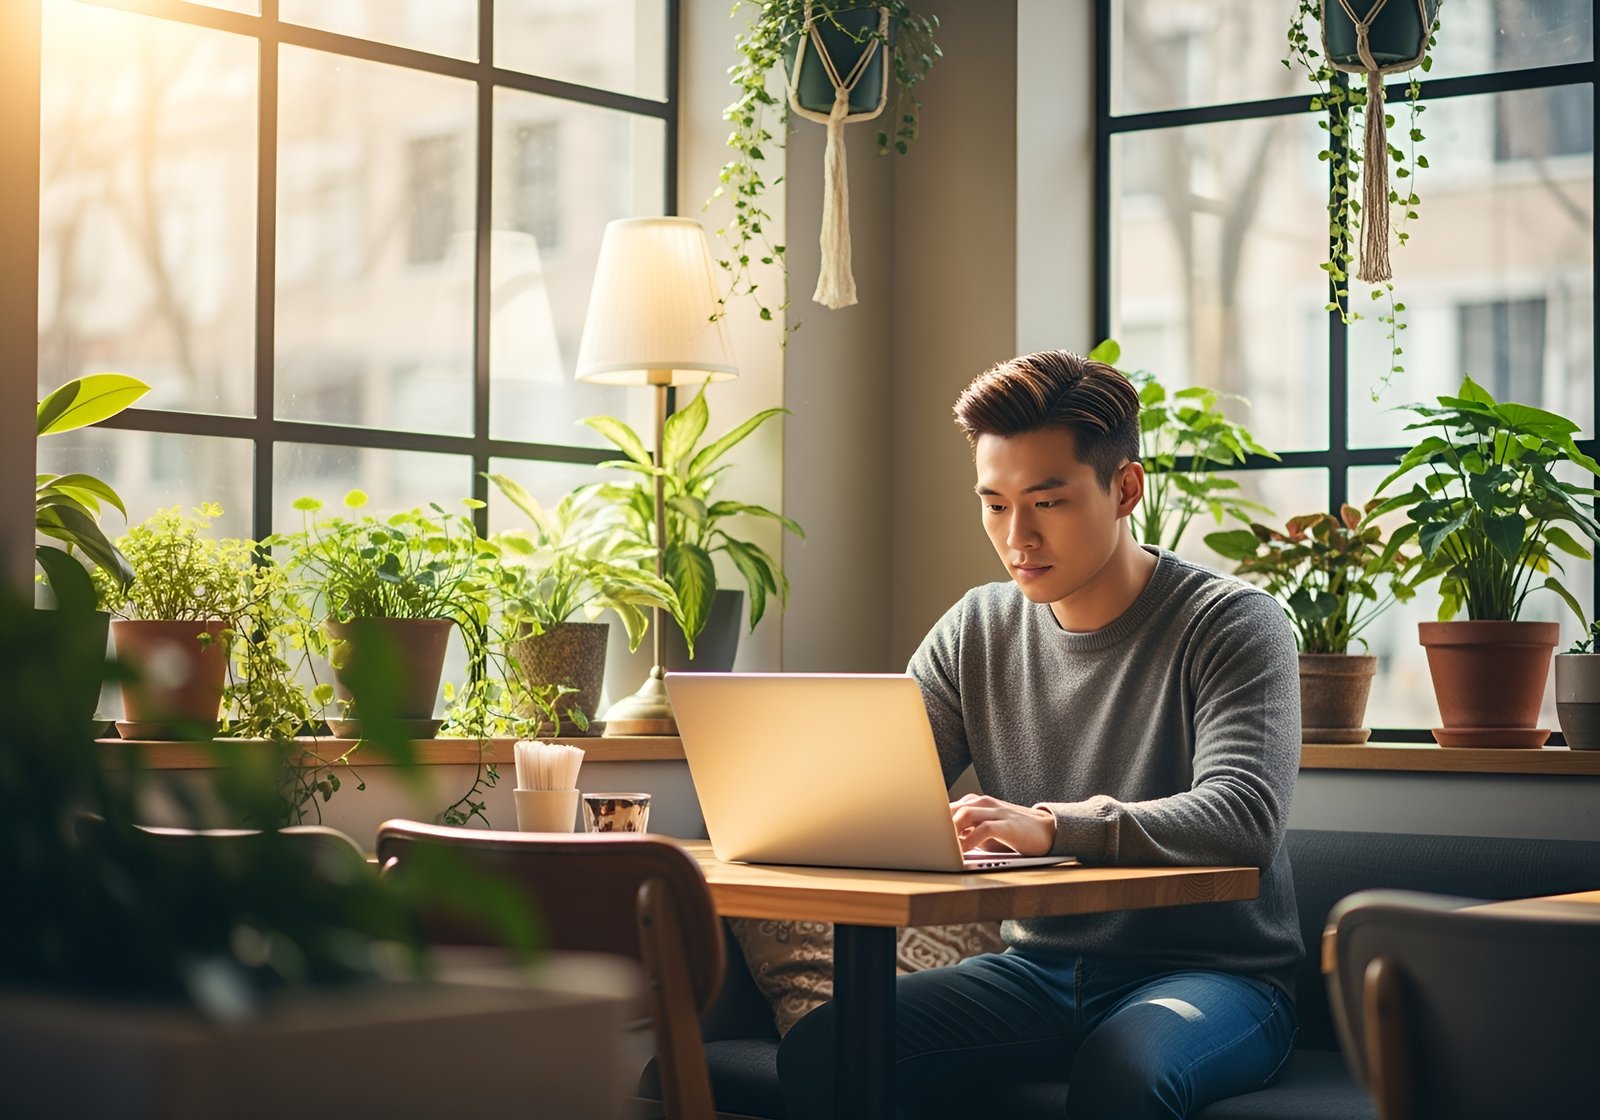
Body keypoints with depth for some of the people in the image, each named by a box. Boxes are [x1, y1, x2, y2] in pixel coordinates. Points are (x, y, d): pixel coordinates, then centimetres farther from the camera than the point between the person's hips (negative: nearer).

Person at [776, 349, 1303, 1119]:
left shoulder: (1232, 624, -8)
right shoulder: (977, 631, 9)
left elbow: (1242, 817, -23)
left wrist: (1050, 826, -37)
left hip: (1210, 971, -4)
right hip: (1041, 964, 4)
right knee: (820, 1050, -21)